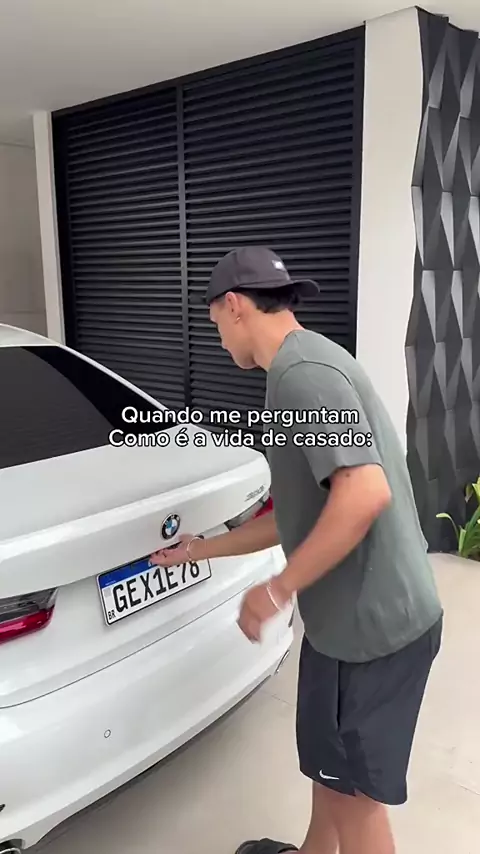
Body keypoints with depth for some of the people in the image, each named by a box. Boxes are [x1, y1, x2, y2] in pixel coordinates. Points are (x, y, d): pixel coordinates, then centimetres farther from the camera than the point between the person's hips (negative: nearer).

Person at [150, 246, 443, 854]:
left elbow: (365, 492, -30)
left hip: (371, 622, -10)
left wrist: (277, 590, -19)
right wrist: (200, 550, 25)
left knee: (355, 791, 12)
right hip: (355, 613, 10)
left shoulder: (302, 370, -19)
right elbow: (298, 515, 18)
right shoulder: (306, 367, 13)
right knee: (326, 760, 28)